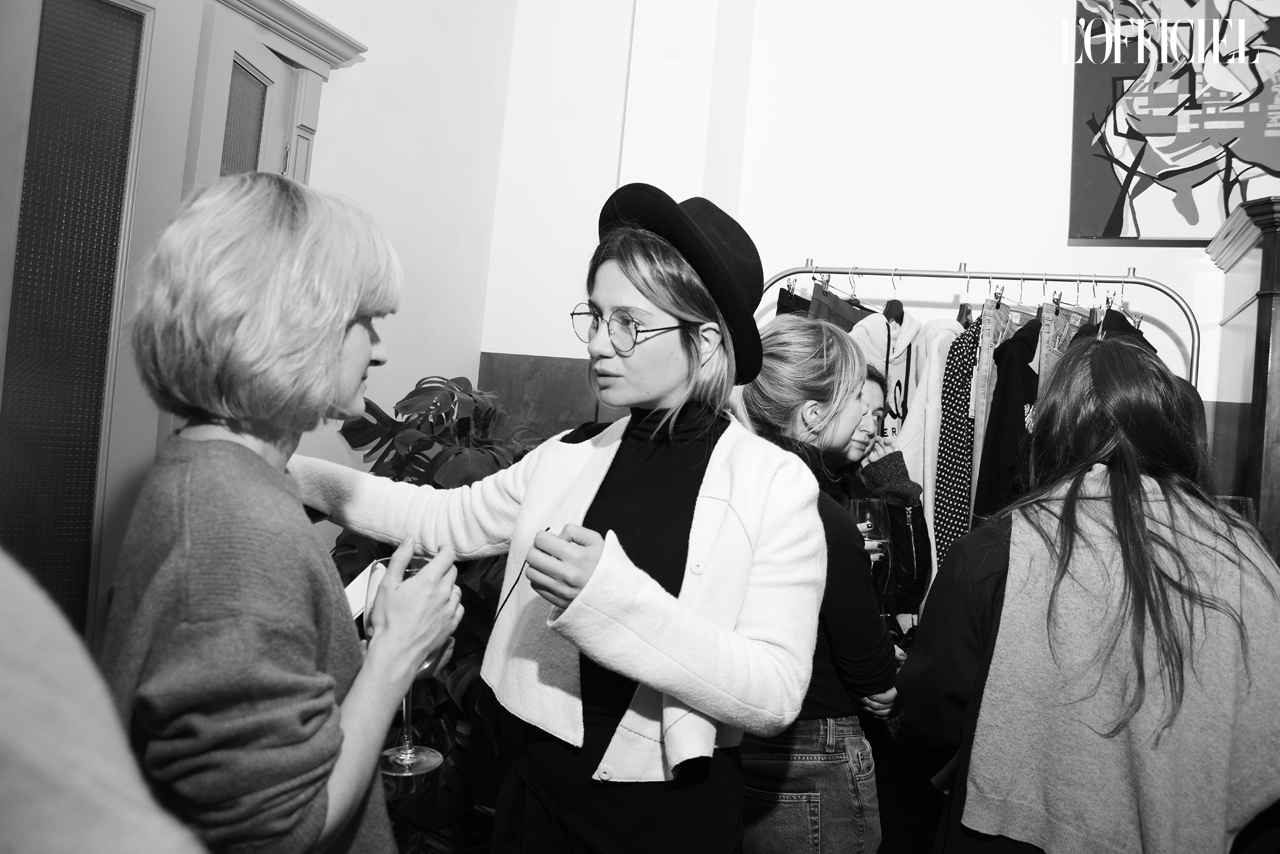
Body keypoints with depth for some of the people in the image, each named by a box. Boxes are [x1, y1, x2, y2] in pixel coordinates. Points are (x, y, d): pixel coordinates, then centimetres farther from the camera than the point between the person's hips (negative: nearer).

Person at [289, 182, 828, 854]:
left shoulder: (776, 484, -15)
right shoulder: (567, 459, -2)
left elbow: (774, 696, -20)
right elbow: (446, 519, 6)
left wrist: (610, 594, -29)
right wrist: (293, 472, -1)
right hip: (540, 783, 4)